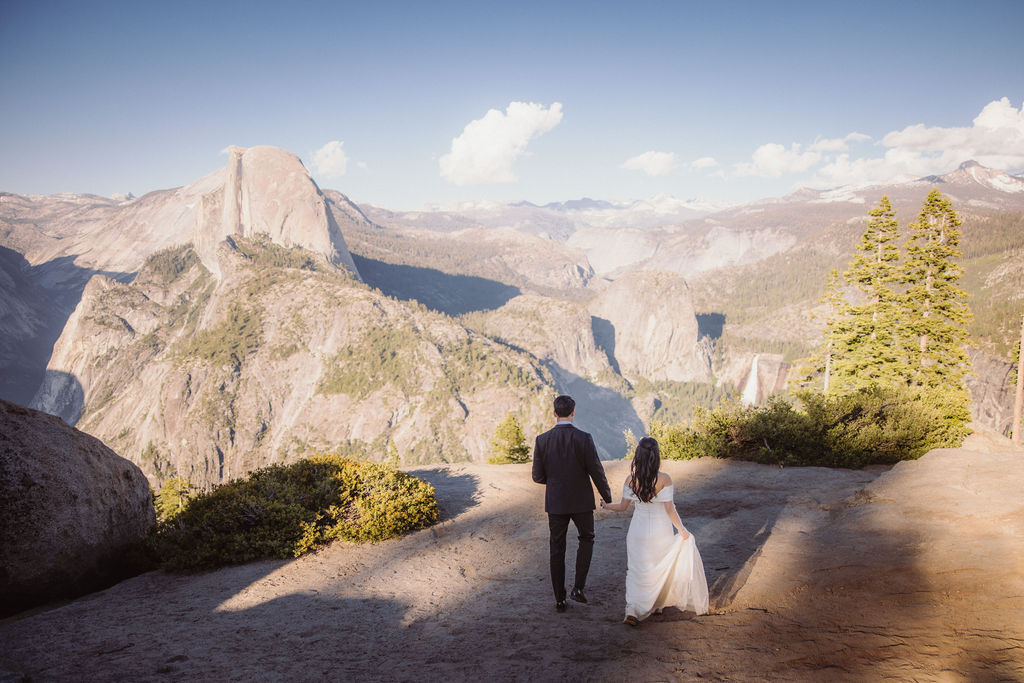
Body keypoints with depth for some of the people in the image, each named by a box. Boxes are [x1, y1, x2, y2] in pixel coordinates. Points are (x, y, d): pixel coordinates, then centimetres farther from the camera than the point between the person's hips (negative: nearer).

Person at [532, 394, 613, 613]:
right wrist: (607, 497, 6)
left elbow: (538, 476, -3)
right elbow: (597, 472, -10)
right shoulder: (584, 438, -14)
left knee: (557, 549, 13)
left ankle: (560, 599, 16)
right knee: (586, 539, 22)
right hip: (581, 500, -1)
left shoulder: (542, 440, -8)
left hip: (555, 502, 1)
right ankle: (578, 587, 11)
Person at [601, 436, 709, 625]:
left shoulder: (631, 479, -10)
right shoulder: (664, 479, -17)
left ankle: (633, 611, -3)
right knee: (660, 567, 20)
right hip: (661, 532, -1)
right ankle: (658, 604, 34)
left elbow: (623, 506, -2)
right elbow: (669, 510, -15)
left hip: (638, 530, 1)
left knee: (637, 569, 11)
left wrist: (606, 506, 17)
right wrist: (682, 530, -2)